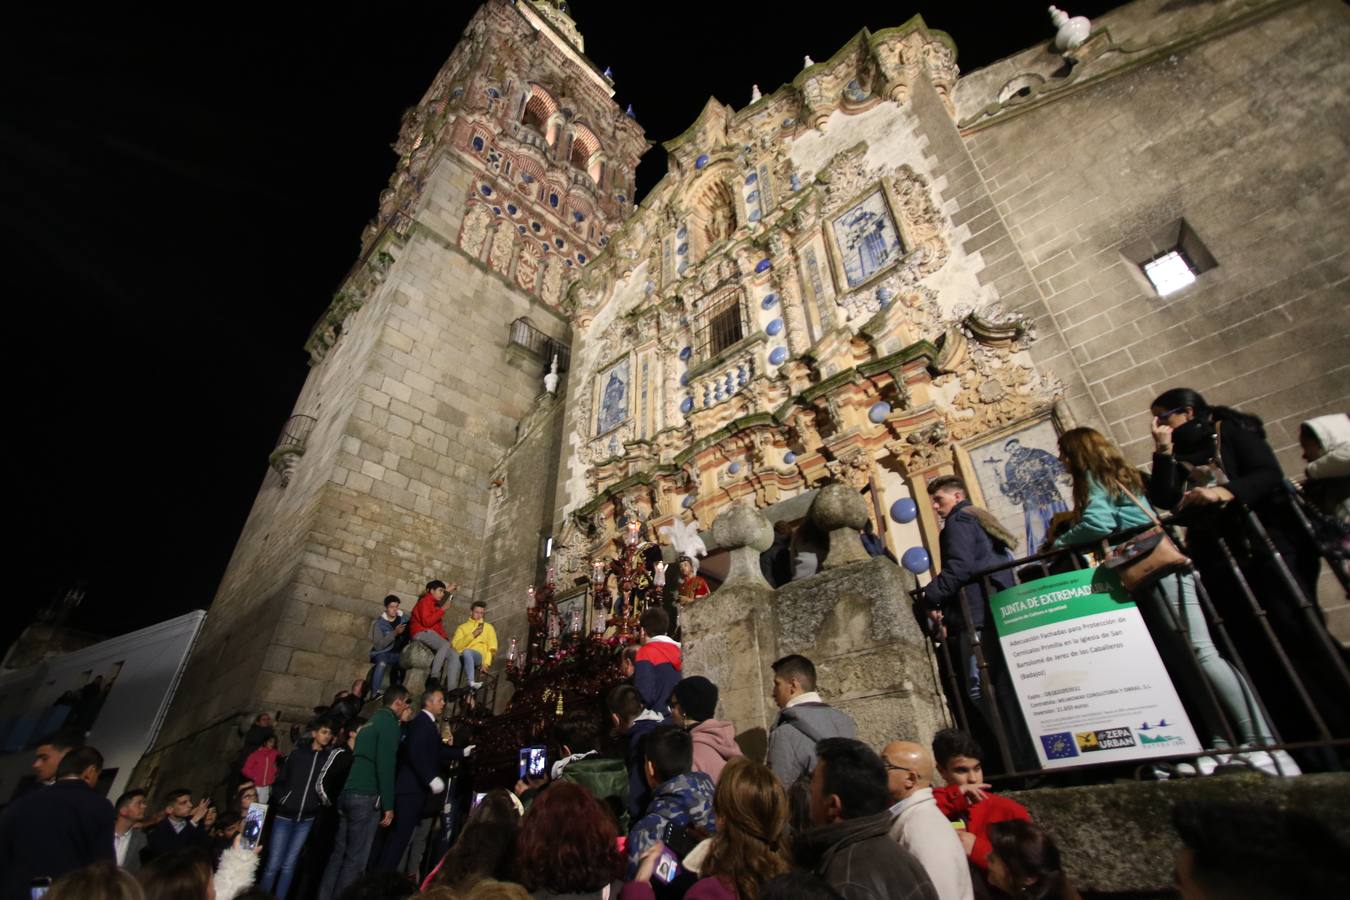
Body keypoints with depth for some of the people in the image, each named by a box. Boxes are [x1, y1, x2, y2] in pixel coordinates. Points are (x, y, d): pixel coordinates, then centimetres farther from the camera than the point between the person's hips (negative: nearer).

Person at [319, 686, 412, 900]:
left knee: (339, 853, 13)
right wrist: (388, 805, -12)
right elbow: (385, 765, -15)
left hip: (348, 793, 8)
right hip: (366, 796, -8)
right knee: (356, 858, -1)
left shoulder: (372, 721, 17)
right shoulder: (390, 723, -9)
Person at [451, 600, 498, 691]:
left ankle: (471, 683, -50)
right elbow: (456, 645, 5)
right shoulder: (462, 627, 22)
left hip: (478, 655, -1)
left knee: (467, 651, -37)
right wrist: (472, 635, -5)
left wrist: (486, 663, -5)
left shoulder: (488, 627, 22)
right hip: (461, 656, 1)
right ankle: (451, 692, -40)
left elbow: (491, 648, 12)